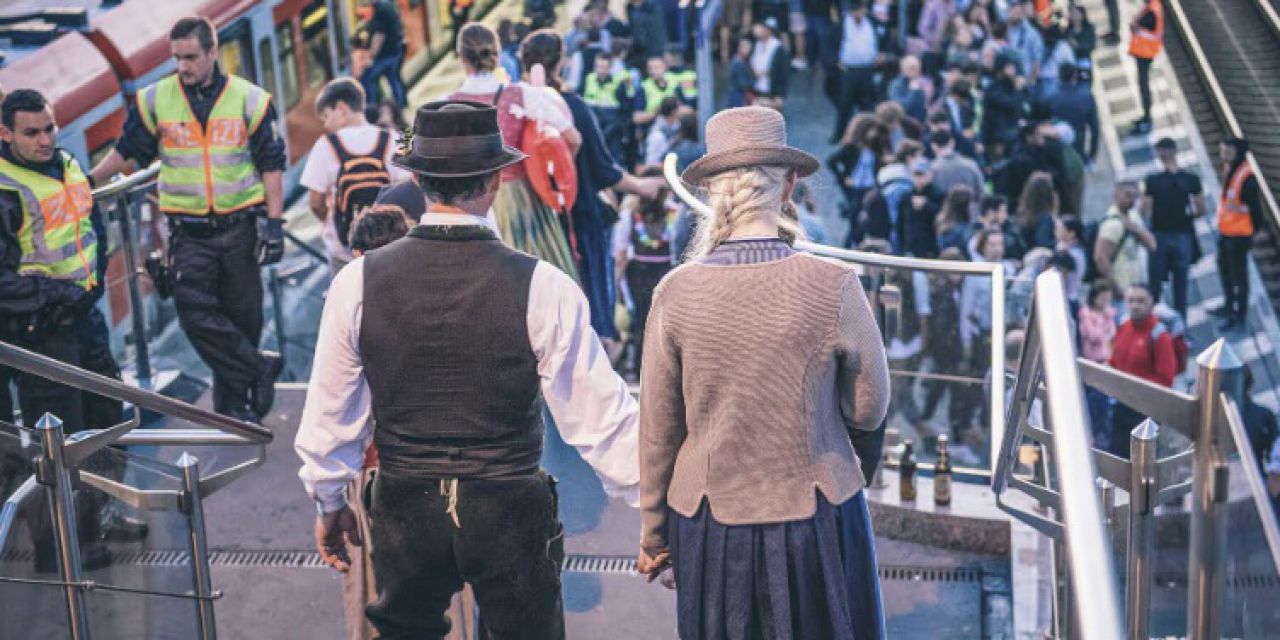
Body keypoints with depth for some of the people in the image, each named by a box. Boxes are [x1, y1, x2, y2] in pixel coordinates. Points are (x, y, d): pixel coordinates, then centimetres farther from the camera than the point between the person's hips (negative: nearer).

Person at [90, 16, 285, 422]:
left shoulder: (250, 99, -2)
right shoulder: (155, 100, 1)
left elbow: (271, 163, 1)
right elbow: (129, 151, 15)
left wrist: (275, 223, -4)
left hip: (239, 227, -1)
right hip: (189, 233, 1)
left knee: (243, 316, 3)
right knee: (196, 314, -14)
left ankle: (235, 403, 15)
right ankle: (259, 368, -2)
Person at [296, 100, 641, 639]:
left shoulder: (358, 282, -8)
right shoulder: (543, 288, -15)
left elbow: (329, 413, 2)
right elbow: (599, 417, -11)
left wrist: (328, 501, 18)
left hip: (404, 510, 2)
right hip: (511, 511, -2)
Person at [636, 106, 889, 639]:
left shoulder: (675, 292, -10)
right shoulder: (834, 287, -16)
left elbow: (657, 429, -2)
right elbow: (869, 411, -4)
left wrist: (653, 534, 11)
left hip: (708, 524, 2)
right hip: (814, 522, -2)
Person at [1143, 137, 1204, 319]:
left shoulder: (1153, 181, -12)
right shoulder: (1191, 179, -6)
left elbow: (1145, 212, -11)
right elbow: (1201, 210, -2)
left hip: (1160, 235, -1)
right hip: (1183, 236, 2)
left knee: (1155, 284, 9)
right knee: (1181, 284, 11)